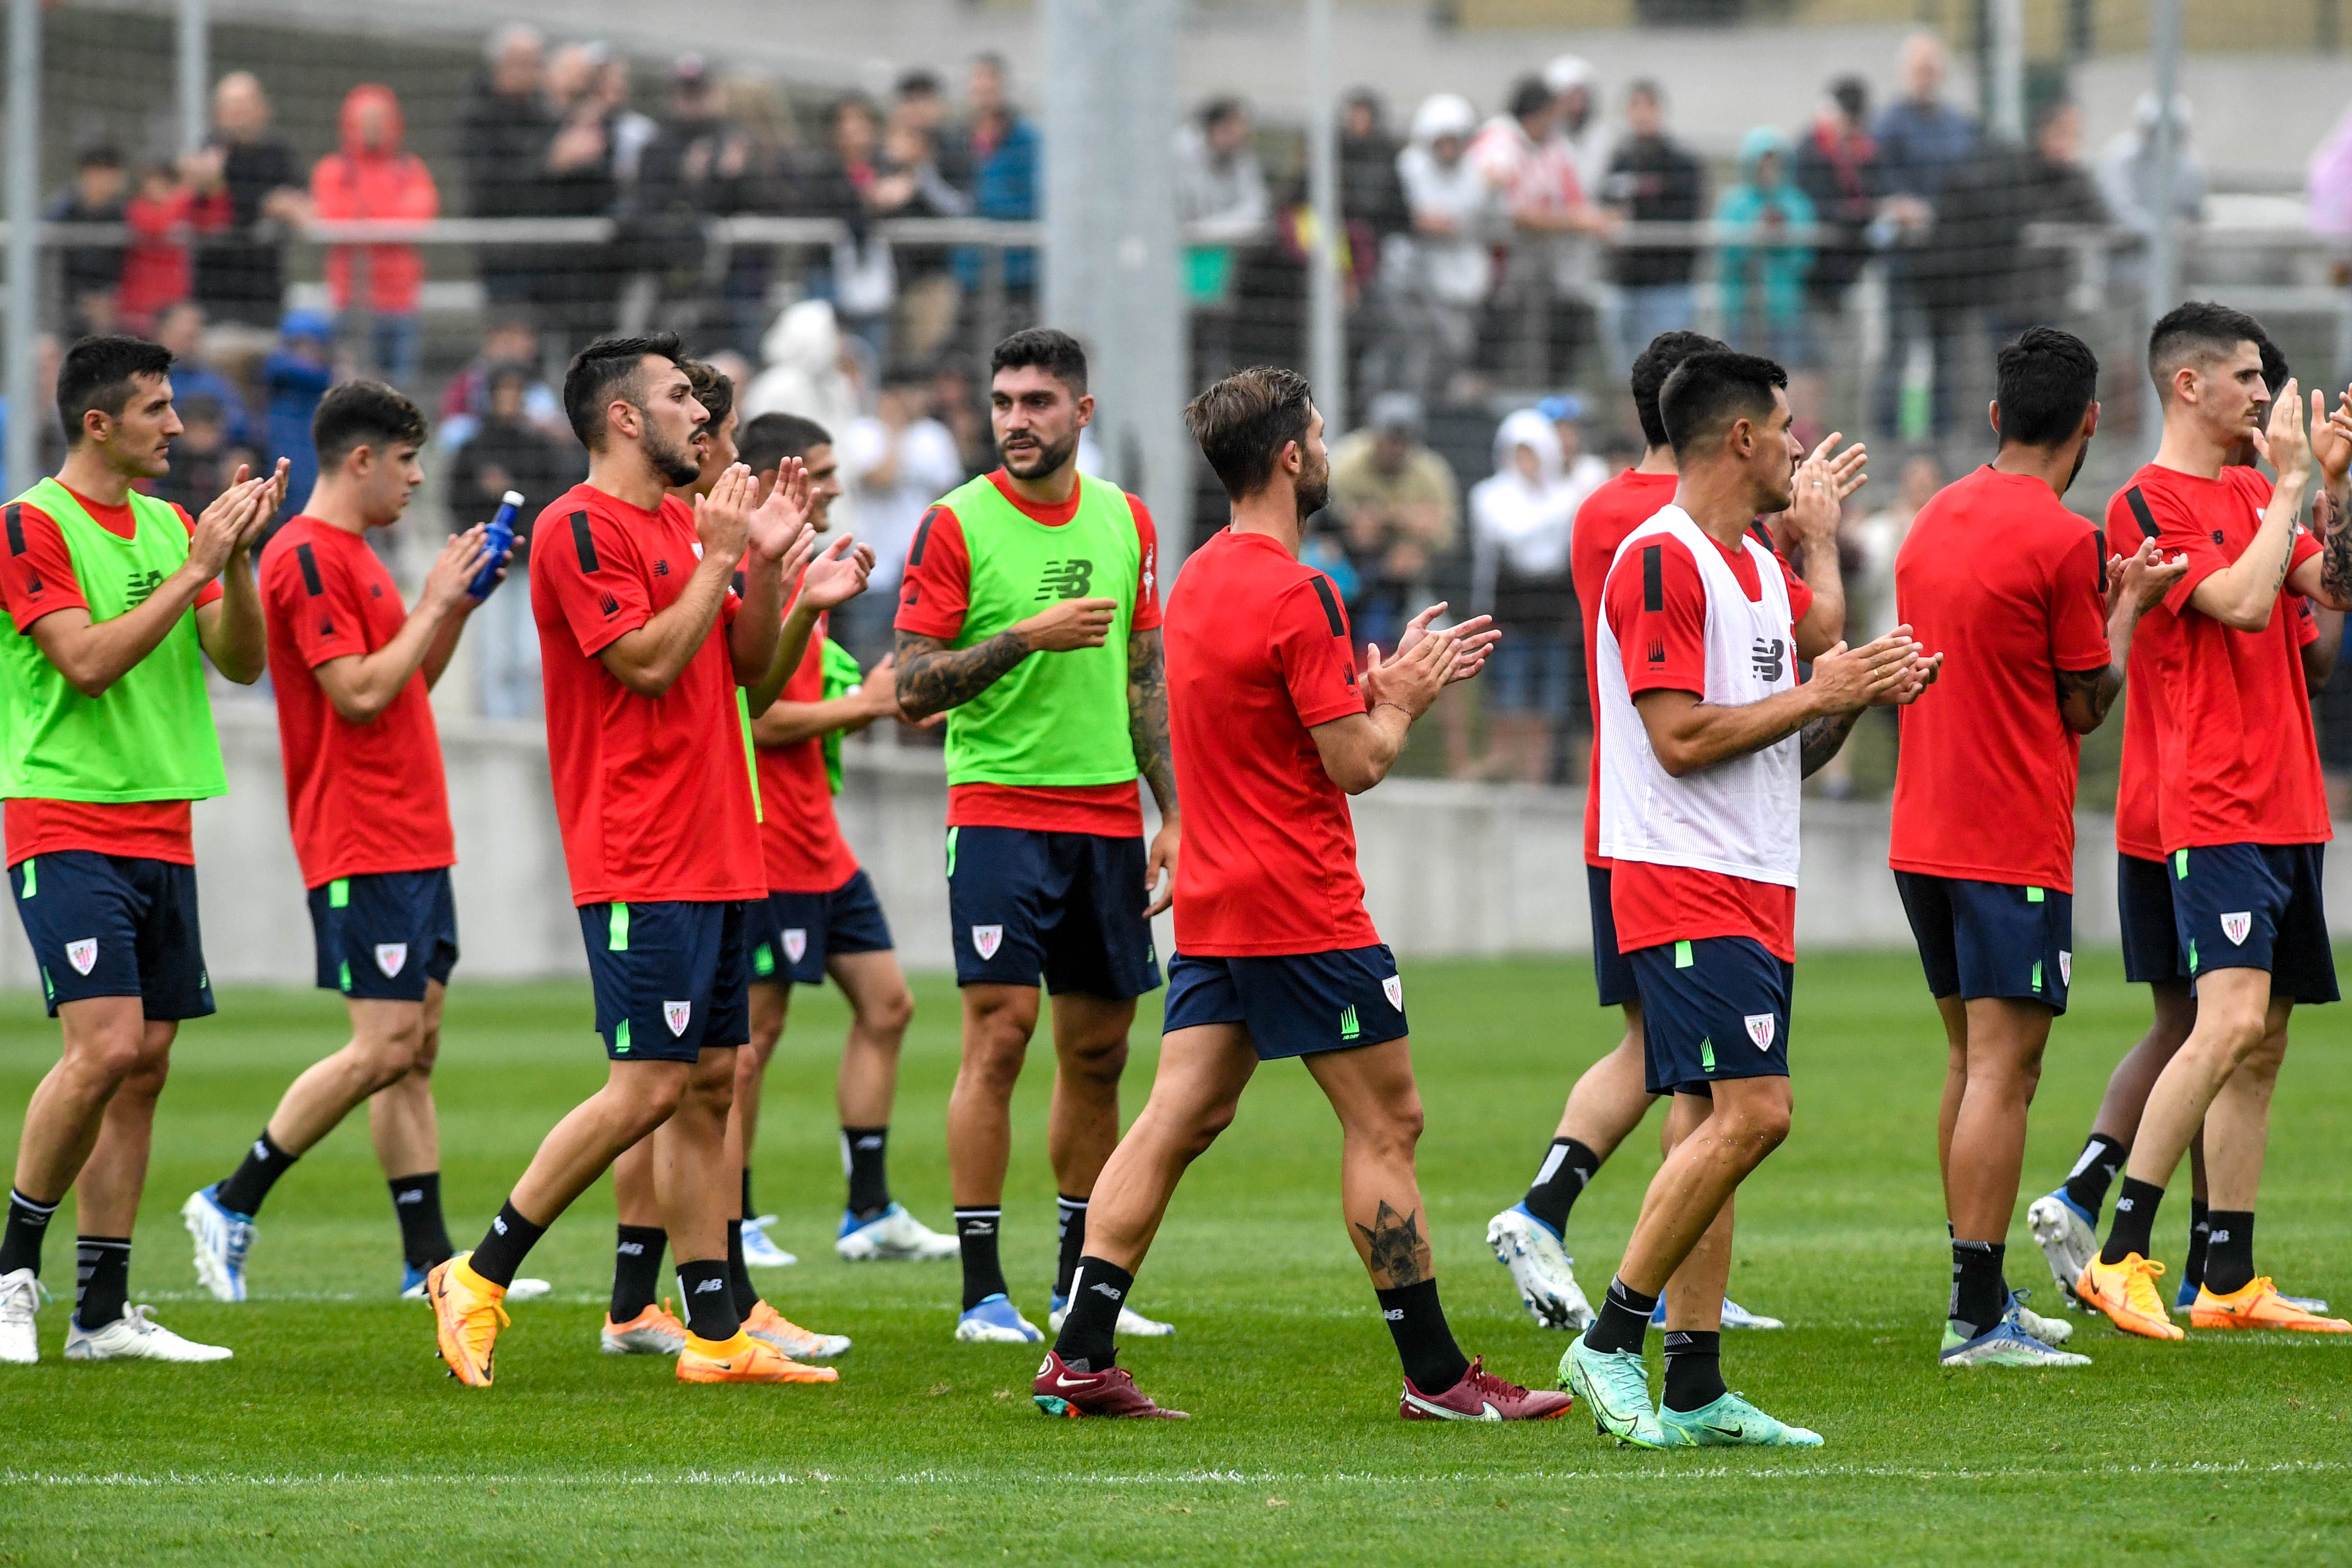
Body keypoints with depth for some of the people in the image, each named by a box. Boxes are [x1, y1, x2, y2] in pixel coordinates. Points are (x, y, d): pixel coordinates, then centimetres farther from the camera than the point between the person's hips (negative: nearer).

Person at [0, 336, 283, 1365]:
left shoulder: (171, 525, 13)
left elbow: (240, 662, 9)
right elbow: (88, 662, -18)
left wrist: (237, 557, -6)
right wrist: (196, 567, -17)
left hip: (162, 833, 7)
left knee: (145, 1065, 4)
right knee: (107, 1047, -18)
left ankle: (103, 1312, 8)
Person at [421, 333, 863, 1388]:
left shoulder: (687, 522, 17)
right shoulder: (581, 528, -10)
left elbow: (754, 674, 18)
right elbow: (648, 661, -19)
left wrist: (774, 573, 3)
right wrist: (721, 559, -12)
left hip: (716, 855, 9)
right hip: (642, 865, -9)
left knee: (709, 1088, 7)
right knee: (649, 1088, -12)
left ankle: (715, 1335, 8)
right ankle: (480, 1278, -2)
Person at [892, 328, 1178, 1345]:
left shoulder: (1124, 521, 10)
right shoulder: (956, 525, -5)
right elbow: (913, 688, -8)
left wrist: (1173, 813, 11)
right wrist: (1027, 636, -20)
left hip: (1108, 814, 5)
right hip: (999, 810, -5)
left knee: (1099, 1049, 8)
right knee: (999, 1031, -12)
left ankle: (1079, 1282, 19)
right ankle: (982, 1291, -10)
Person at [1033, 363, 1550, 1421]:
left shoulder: (1197, 579, 12)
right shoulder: (1295, 593, -17)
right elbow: (1357, 763, -16)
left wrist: (1391, 683, 19)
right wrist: (1402, 698, 3)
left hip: (1215, 901, 9)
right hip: (1303, 911, -9)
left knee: (1179, 1119, 6)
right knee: (1384, 1122, -1)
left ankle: (1079, 1358, -1)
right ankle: (1436, 1376, 2)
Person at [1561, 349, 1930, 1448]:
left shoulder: (1764, 570, 19)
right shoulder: (1659, 562, -11)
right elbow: (1682, 739, -18)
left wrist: (1862, 697, 5)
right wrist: (1819, 694, -13)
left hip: (1758, 890, 9)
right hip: (1681, 881, -9)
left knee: (1710, 1127, 6)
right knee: (1748, 1111, -17)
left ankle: (1695, 1389, 5)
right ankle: (1609, 1342, -11)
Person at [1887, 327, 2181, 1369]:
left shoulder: (1935, 519, 10)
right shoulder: (2060, 541, -14)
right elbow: (2088, 705, -6)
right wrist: (2128, 607, 9)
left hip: (1923, 839, 8)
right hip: (2013, 843, -8)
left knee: (1971, 1061, 16)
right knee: (2003, 1071, -8)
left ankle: (1980, 1293, 20)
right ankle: (1979, 1317, -11)